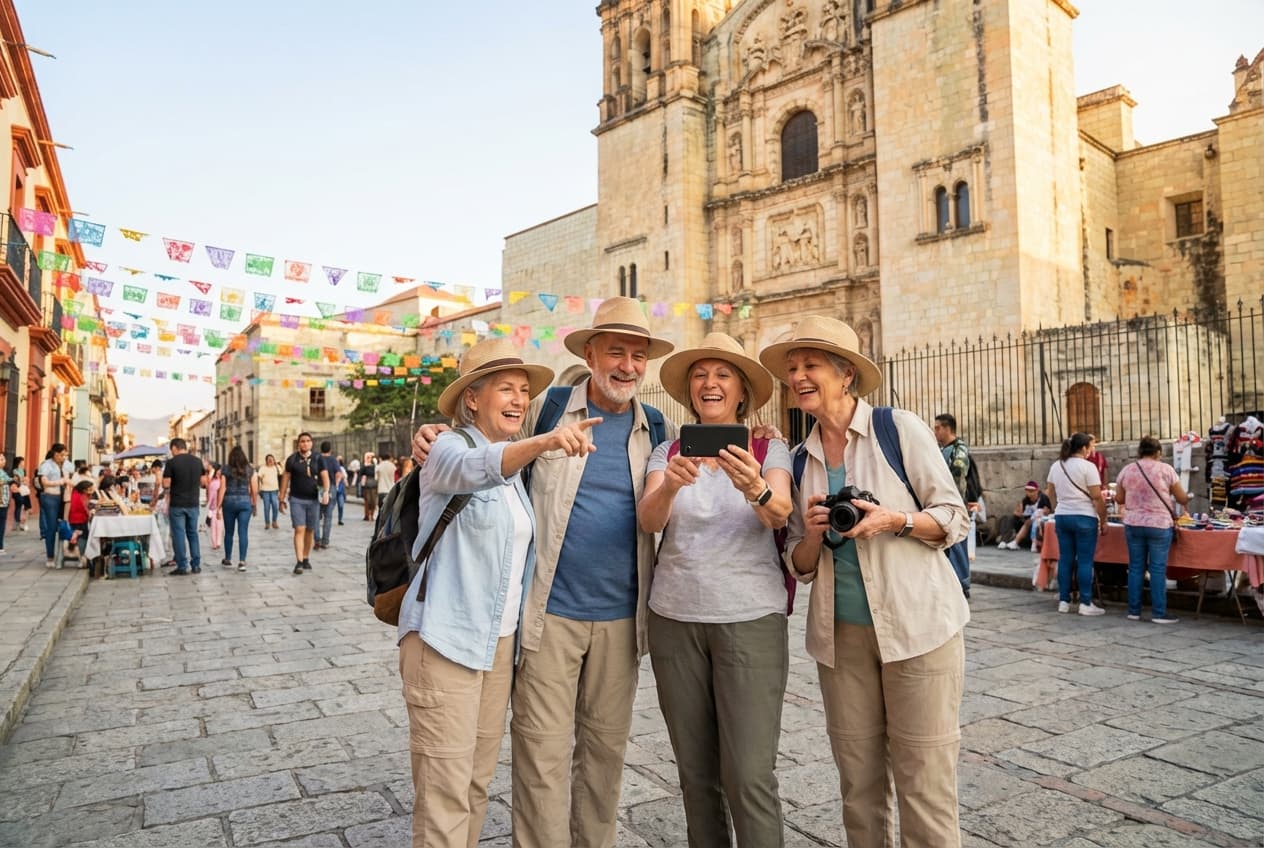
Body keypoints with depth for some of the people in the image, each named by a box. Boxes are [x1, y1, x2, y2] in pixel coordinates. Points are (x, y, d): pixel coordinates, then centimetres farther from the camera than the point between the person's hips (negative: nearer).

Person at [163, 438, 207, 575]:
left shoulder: (171, 462, -9)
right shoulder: (198, 461, 4)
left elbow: (166, 485, -10)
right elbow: (203, 482, 8)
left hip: (177, 504, -4)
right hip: (193, 503, 4)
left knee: (178, 534, 2)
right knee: (193, 533, 13)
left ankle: (182, 566, 3)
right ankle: (196, 565, 14)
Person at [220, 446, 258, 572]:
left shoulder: (226, 471, -2)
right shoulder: (251, 471, 0)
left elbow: (222, 490, -3)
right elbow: (254, 490, 0)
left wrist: (219, 507, 3)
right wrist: (255, 506, 10)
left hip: (229, 502, 0)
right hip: (245, 502, 0)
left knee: (229, 532, 14)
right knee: (243, 532, 0)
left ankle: (228, 560, 24)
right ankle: (242, 561, -5)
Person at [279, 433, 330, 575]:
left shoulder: (317, 459, 4)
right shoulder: (292, 459, 1)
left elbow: (325, 476, -3)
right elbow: (285, 479, 5)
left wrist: (326, 491, -21)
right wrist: (282, 499, 4)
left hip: (313, 500, 2)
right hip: (296, 499, -2)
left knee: (310, 531, 10)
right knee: (299, 530, -10)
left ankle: (306, 559, 23)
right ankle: (299, 562, -14)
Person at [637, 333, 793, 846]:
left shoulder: (770, 450, 2)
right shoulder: (667, 452, 6)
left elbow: (781, 514, -16)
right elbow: (648, 521, -10)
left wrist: (756, 490, -38)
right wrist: (670, 486, -31)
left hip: (750, 618, -2)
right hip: (674, 618, 2)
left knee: (749, 775, -5)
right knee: (695, 772, 11)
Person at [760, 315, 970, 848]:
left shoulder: (900, 429, -3)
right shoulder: (801, 459, 9)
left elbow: (955, 519, -1)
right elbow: (800, 564, 11)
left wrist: (896, 520, -18)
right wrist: (812, 534, -10)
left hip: (917, 623, -4)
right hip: (840, 632, 4)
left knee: (923, 776, 1)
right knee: (858, 777, 11)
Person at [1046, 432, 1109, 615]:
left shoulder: (1056, 466, 9)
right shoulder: (1087, 466, -10)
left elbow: (1051, 494, 16)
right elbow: (1097, 497, -11)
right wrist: (1103, 521, -4)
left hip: (1062, 516, 6)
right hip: (1084, 517, -6)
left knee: (1065, 559, 9)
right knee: (1085, 561, -1)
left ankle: (1063, 601, 11)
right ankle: (1086, 603, 1)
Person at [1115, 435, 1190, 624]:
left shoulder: (1127, 470, 3)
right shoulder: (1166, 469, -5)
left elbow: (1119, 499, 9)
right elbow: (1182, 498, 2)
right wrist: (1187, 498, 25)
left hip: (1133, 524, 3)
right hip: (1159, 525, -3)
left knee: (1135, 567, 8)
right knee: (1158, 569, 2)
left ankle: (1134, 611, 12)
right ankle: (1159, 613, 4)